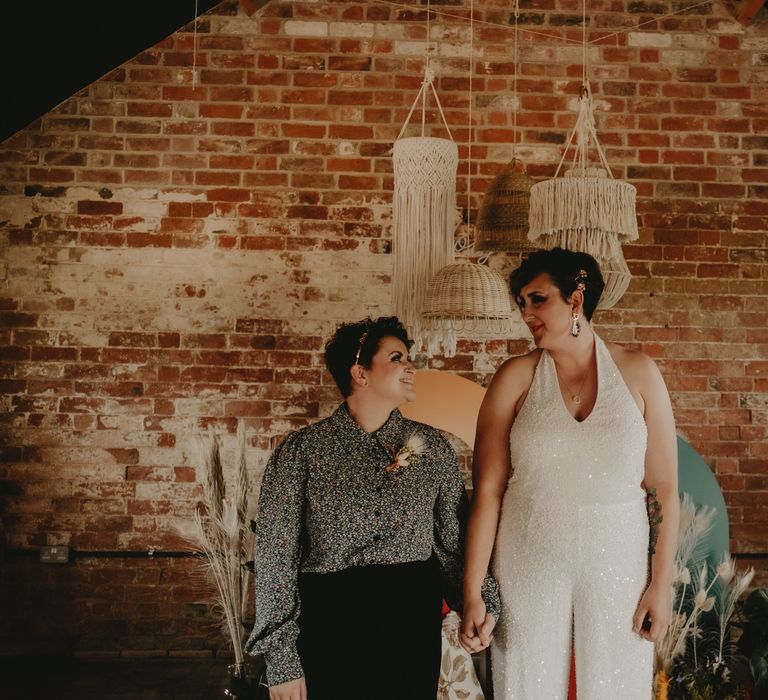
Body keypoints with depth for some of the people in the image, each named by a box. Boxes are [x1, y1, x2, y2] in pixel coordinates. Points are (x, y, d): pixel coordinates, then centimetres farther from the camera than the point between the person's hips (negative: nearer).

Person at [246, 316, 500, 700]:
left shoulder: (432, 447, 5)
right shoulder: (302, 450, -5)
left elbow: (455, 541, 6)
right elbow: (275, 556, -5)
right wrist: (281, 662, -7)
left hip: (414, 623, 3)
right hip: (330, 622, -2)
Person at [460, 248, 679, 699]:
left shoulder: (638, 373, -2)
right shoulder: (516, 378, -3)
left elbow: (664, 488, 0)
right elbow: (487, 489, -5)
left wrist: (662, 583, -3)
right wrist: (472, 593, -8)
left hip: (617, 563, 0)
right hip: (530, 562, 0)